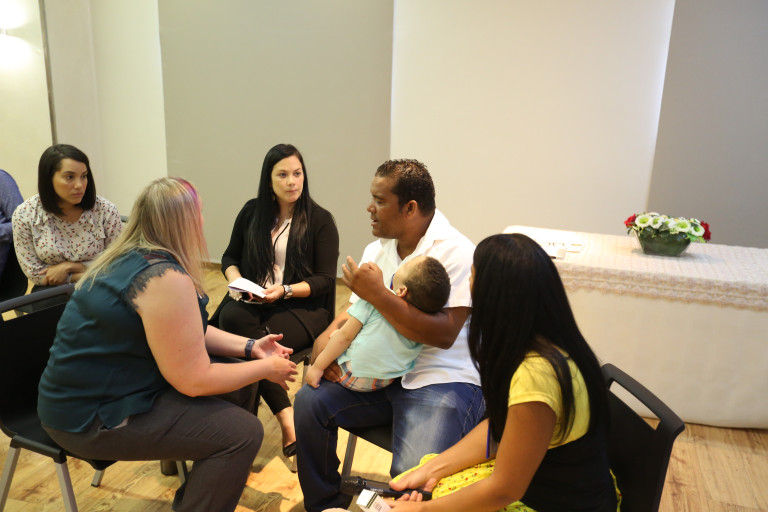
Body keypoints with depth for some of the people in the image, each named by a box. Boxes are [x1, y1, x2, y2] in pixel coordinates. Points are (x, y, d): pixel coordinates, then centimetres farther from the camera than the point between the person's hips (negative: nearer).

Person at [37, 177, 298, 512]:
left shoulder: (131, 258, 3)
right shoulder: (166, 279, -27)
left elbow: (188, 334, 11)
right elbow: (195, 381, -24)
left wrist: (249, 347, 4)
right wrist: (266, 368, -11)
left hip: (99, 386, 10)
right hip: (93, 418, -10)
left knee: (239, 382, 10)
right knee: (242, 433, -14)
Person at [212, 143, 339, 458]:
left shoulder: (320, 220, 0)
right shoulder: (252, 212, 11)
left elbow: (325, 279, -3)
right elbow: (230, 258, 18)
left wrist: (285, 290, -18)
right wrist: (236, 282, -4)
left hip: (301, 305, -4)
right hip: (252, 301, 4)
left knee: (251, 346, -29)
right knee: (230, 317, -29)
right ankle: (285, 416, -25)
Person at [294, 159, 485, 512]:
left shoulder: (456, 253, -14)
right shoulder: (378, 248, 9)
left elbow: (443, 335, -24)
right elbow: (354, 311, 16)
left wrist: (378, 294, -25)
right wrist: (325, 339, -6)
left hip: (443, 381, -7)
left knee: (414, 479, -27)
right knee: (309, 400, -8)